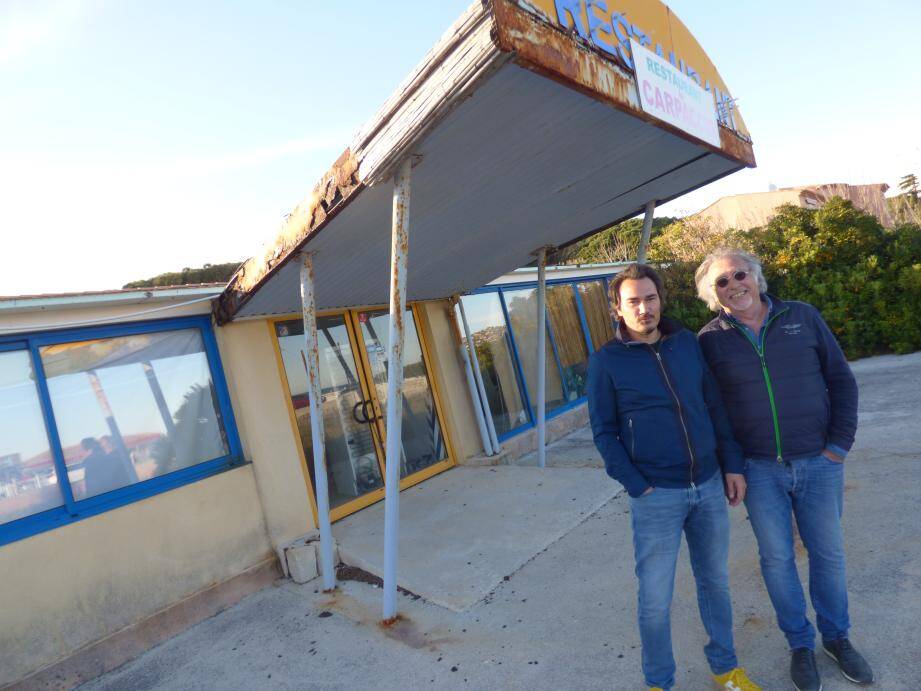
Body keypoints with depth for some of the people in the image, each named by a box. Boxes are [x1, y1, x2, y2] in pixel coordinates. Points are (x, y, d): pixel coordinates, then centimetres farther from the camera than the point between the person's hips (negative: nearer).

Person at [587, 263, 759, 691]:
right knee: (655, 599, 6)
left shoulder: (687, 343, 4)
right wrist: (638, 487, -11)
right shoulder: (606, 362, -8)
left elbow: (714, 407, 9)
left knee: (715, 582, 19)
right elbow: (604, 433, -6)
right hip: (657, 496, -4)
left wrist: (732, 465, 6)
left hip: (709, 486, 4)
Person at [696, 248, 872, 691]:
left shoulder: (803, 317, -1)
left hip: (819, 462, 1)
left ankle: (836, 637, 38)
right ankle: (800, 644, 31)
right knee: (777, 558, 9)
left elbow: (841, 380, 4)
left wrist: (840, 443, -2)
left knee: (828, 552, 15)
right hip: (760, 471, -1)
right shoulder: (710, 340, -5)